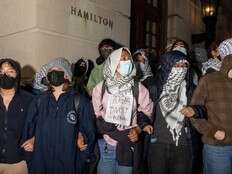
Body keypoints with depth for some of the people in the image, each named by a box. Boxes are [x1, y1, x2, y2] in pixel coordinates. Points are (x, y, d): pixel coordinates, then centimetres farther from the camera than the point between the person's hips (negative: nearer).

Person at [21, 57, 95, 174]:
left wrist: (81, 162, -4)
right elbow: (29, 129, 11)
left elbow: (89, 134, -3)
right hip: (40, 164, 3)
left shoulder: (80, 102, -6)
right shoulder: (39, 101, 4)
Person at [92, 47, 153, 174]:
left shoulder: (138, 88, -2)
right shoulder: (101, 87, -2)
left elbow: (146, 111, 6)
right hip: (105, 146, 0)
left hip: (128, 147, 0)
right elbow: (95, 116, 0)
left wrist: (137, 129, -13)